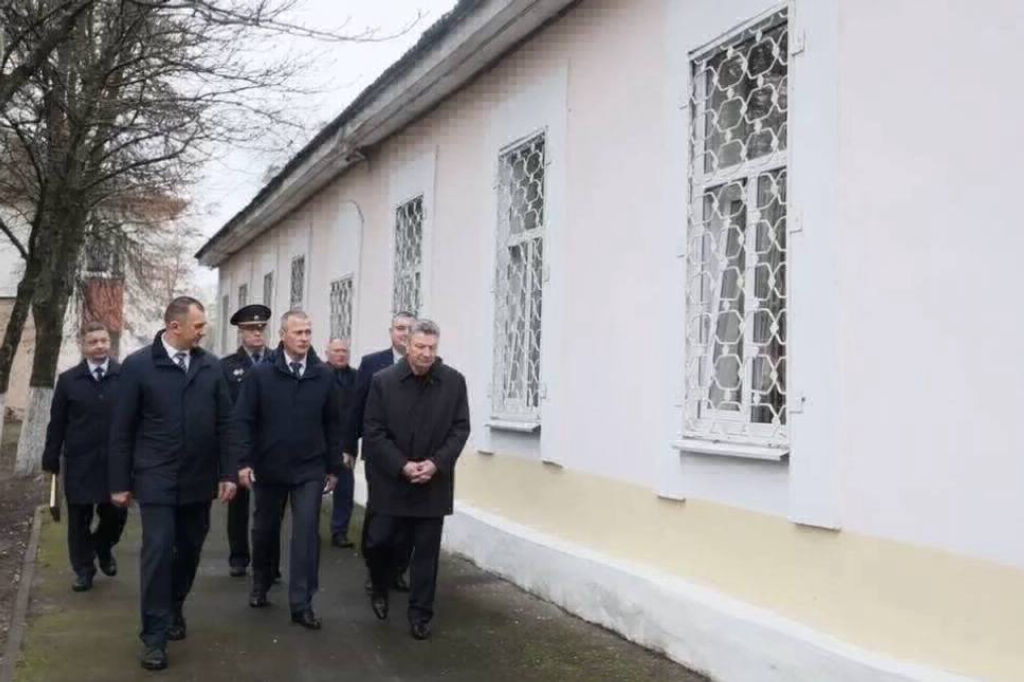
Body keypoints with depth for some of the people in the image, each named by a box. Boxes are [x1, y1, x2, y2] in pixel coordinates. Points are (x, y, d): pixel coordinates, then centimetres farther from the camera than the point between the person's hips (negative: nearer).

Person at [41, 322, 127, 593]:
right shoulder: (68, 379, 2)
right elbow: (57, 423, 4)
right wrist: (51, 458, 2)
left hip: (116, 460, -1)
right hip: (79, 462, 1)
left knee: (116, 513, 5)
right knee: (79, 518, 9)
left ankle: (103, 548, 36)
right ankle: (83, 568, 26)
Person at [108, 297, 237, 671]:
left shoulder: (211, 366, 2)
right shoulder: (137, 365, -6)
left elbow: (224, 423, 5)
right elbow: (122, 429, -2)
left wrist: (228, 473, 1)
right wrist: (120, 482, -2)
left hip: (199, 479, 3)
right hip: (156, 479, -3)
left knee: (189, 550, 13)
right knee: (158, 552, -4)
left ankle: (175, 609, 36)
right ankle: (155, 635, 7)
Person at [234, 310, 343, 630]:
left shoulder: (324, 375, -2)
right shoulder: (261, 373, -6)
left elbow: (333, 424, 3)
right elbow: (244, 420, -5)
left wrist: (334, 467, 4)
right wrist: (244, 461, -13)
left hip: (310, 469, 0)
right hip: (269, 468, 0)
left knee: (307, 533, -4)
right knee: (265, 529, 16)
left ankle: (301, 603, 5)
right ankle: (260, 585, 40)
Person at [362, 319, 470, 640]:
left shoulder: (454, 381, -2)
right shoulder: (383, 381, -5)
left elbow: (460, 429, -1)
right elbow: (374, 433, -6)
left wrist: (436, 463, -14)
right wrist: (402, 466, -15)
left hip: (433, 482, 1)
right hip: (391, 481, 0)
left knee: (427, 551, 5)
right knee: (379, 541, 6)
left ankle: (420, 613, 19)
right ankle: (380, 589, 35)